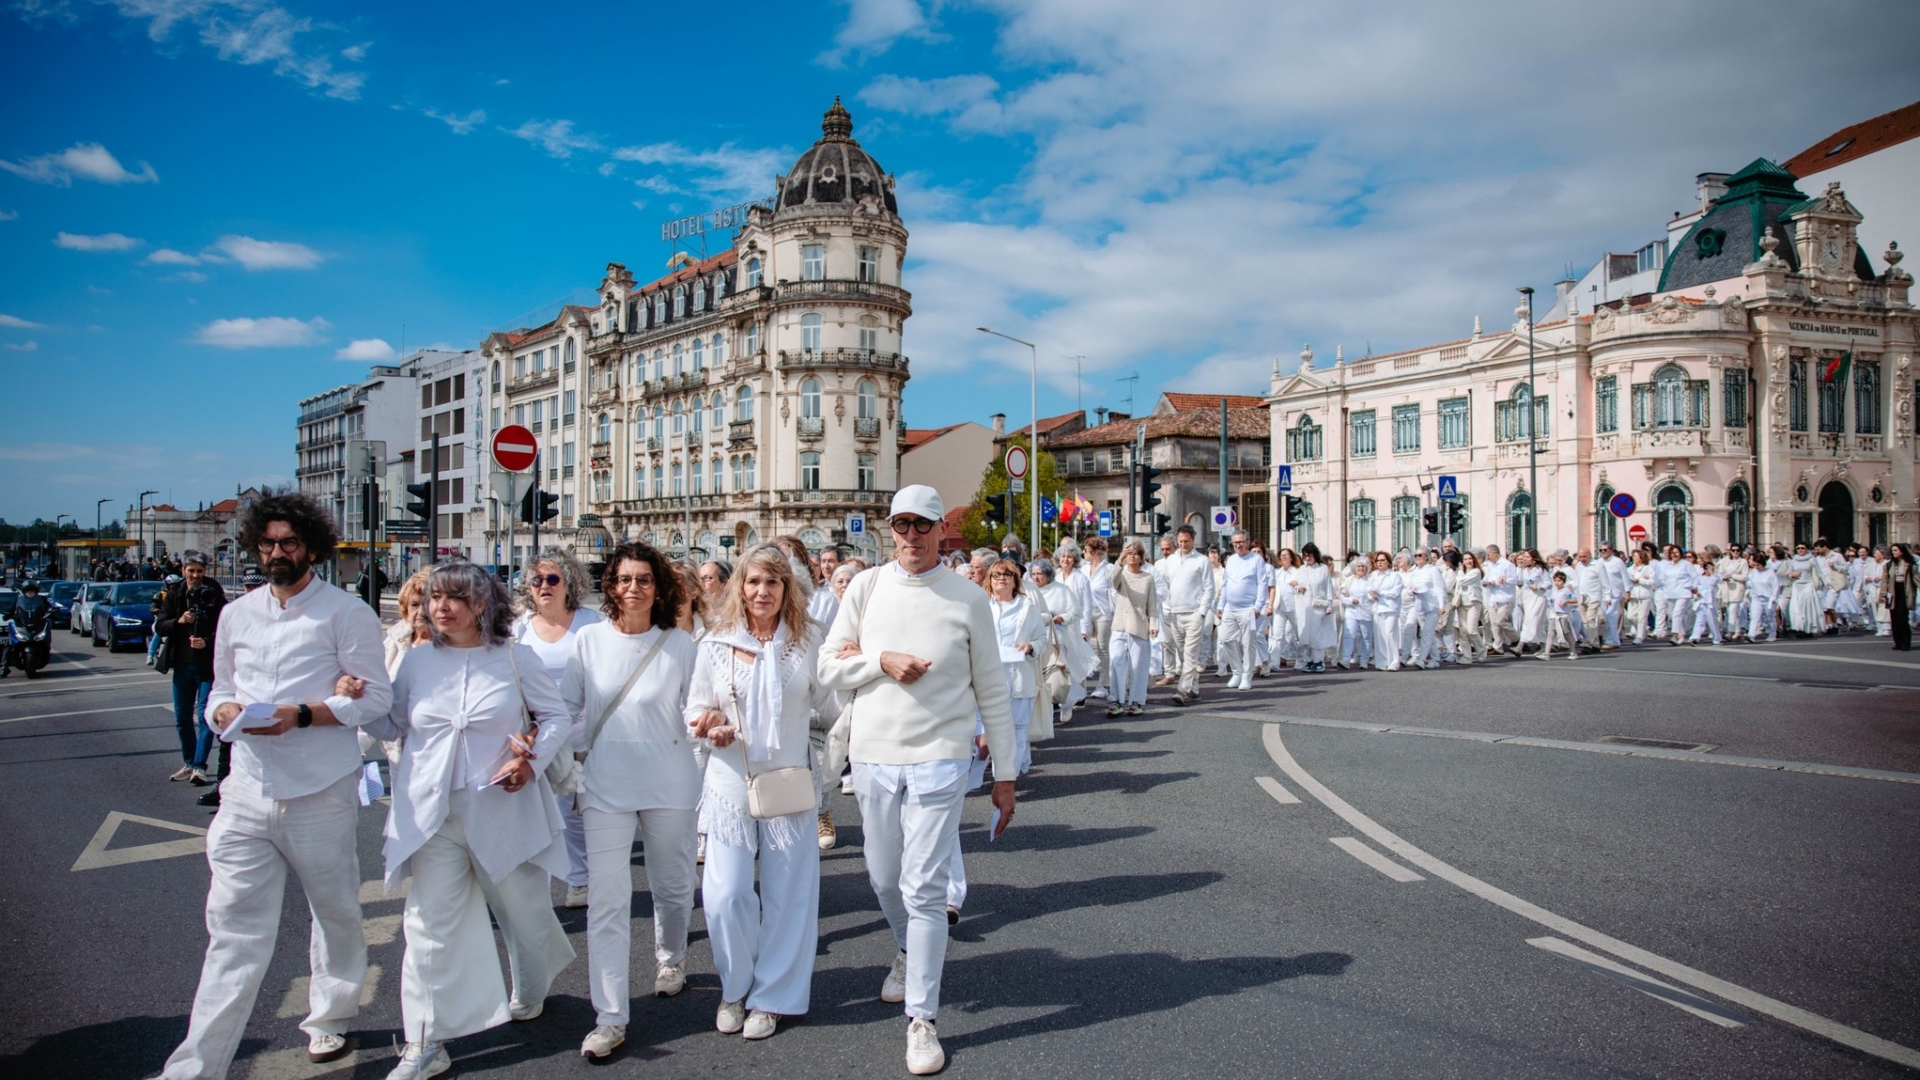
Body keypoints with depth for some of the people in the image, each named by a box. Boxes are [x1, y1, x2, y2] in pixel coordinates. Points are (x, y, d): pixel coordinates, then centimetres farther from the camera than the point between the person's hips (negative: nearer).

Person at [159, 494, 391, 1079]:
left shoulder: (345, 612, -4)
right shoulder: (237, 614, 12)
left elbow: (376, 695, -7)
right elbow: (222, 687, 20)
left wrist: (300, 714, -19)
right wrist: (224, 710, -4)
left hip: (321, 795, -3)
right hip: (247, 794, 3)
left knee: (336, 914, 13)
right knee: (234, 930, 2)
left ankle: (330, 1019, 33)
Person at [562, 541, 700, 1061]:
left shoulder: (679, 644, -4)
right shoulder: (589, 639, -2)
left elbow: (693, 708, 2)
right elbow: (571, 707, 6)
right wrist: (578, 756, 2)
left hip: (669, 783, 0)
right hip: (606, 785, 0)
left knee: (672, 885, 17)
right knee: (606, 900, -3)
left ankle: (670, 959, 47)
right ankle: (610, 1018, 5)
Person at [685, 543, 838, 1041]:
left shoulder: (807, 640, 0)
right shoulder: (716, 644, 2)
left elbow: (830, 701, 0)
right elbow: (695, 708, 7)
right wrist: (707, 724, -14)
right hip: (730, 784, 0)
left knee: (786, 895, 6)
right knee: (724, 896, -2)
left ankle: (771, 996, 24)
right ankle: (735, 988, 24)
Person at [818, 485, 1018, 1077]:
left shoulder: (967, 598, -1)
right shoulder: (867, 588, 4)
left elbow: (992, 691, 3)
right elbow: (828, 666, 5)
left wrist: (1005, 773, 3)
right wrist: (881, 661, -13)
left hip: (938, 759, -3)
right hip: (873, 757, 3)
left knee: (924, 888, -5)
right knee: (885, 879, 17)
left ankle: (922, 1018, 8)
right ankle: (909, 951, 47)